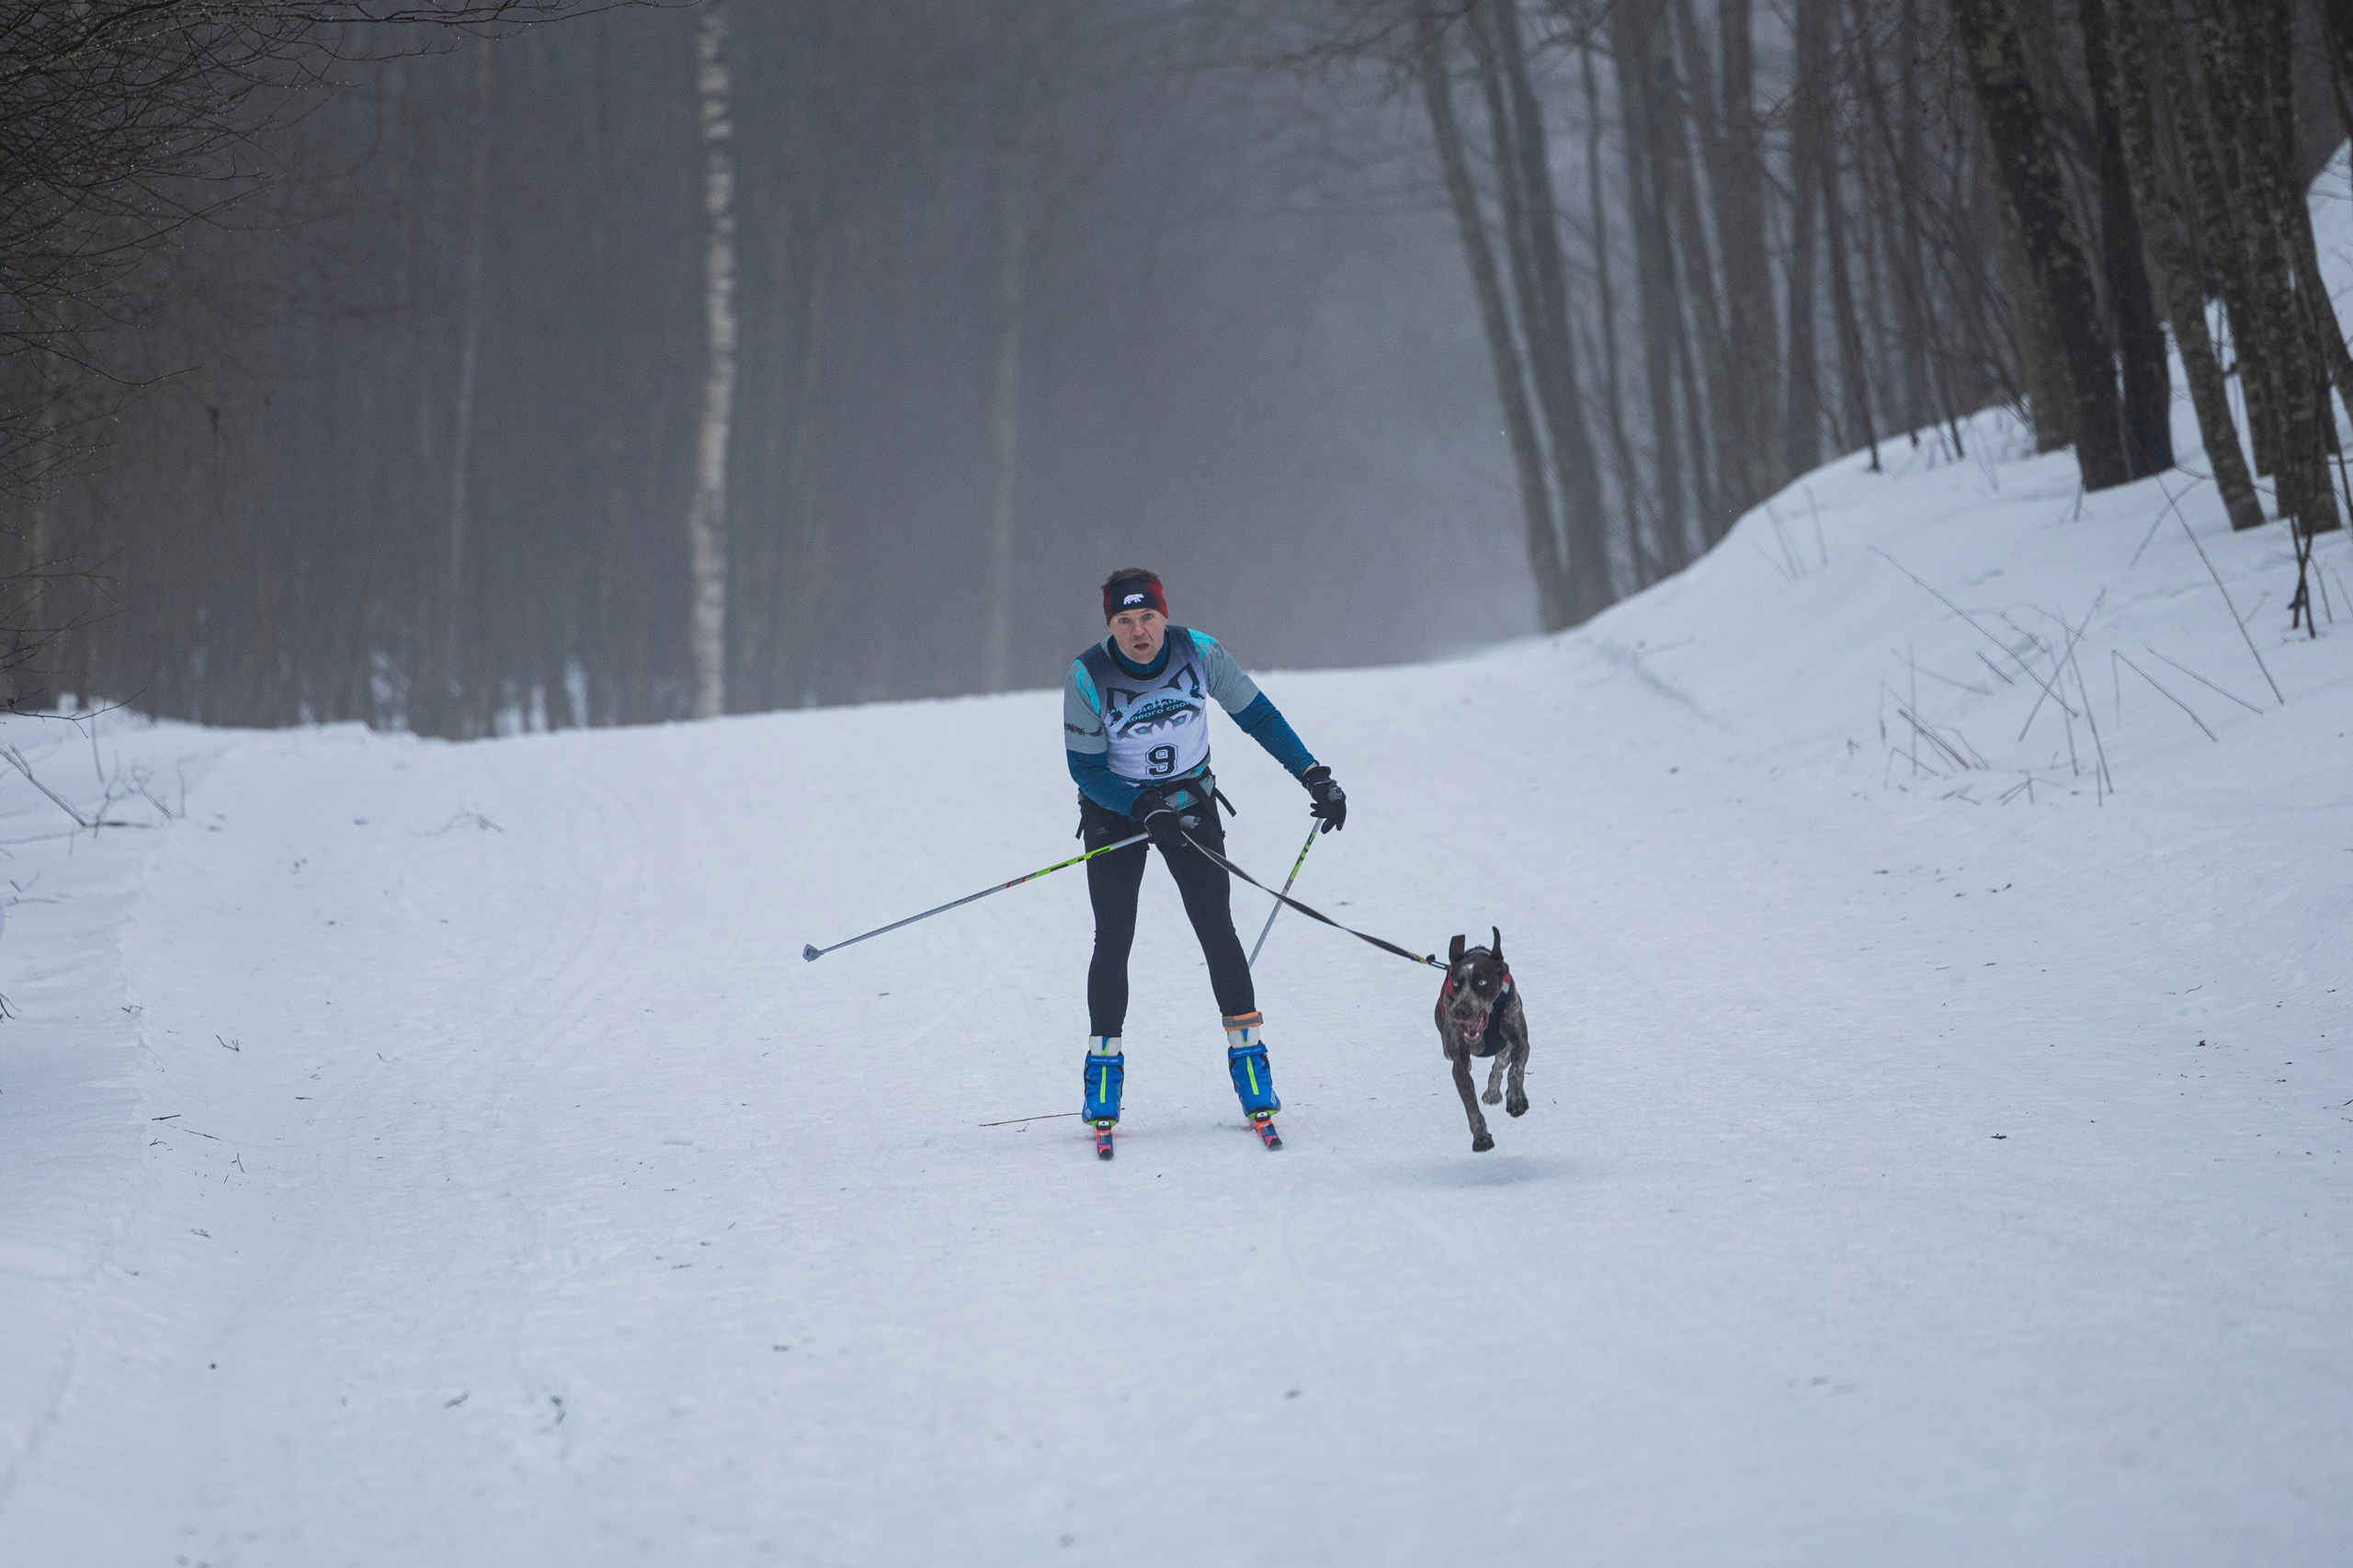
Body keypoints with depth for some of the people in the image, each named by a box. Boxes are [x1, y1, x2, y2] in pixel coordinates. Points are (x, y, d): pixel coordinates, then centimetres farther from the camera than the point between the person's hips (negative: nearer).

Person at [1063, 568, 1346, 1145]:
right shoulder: (1088, 676, -21)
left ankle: (1248, 1052, 0)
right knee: (1113, 941, -7)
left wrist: (1315, 776, -7)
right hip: (1114, 806, -1)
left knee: (1216, 930, -7)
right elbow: (1085, 769, -15)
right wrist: (1147, 812, -27)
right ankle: (1104, 1063, 3)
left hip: (1188, 798, 1)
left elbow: (1258, 717, -5)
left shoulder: (1200, 653, -17)